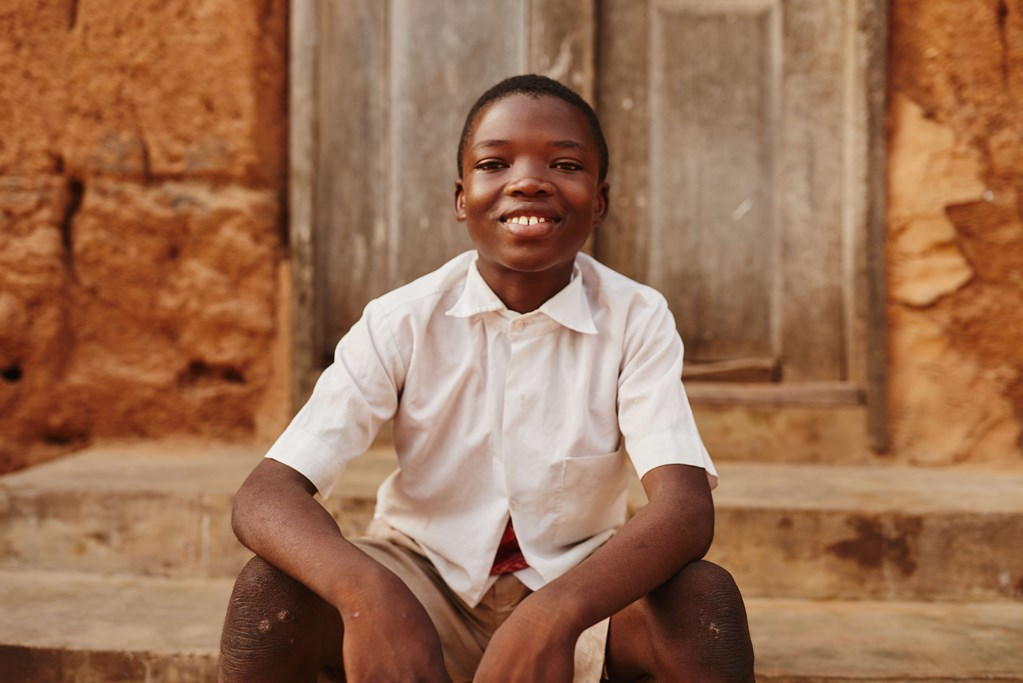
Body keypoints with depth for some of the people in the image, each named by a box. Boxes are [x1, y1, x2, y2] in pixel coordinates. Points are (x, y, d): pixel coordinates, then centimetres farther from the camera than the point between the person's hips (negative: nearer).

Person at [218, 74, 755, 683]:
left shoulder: (637, 319, -13)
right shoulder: (404, 321, -13)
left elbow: (686, 509, -25)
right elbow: (266, 494, -21)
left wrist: (555, 614, -44)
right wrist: (367, 591, -42)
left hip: (579, 584, 0)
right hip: (425, 585, 1)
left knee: (706, 598, -29)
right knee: (268, 592, -26)